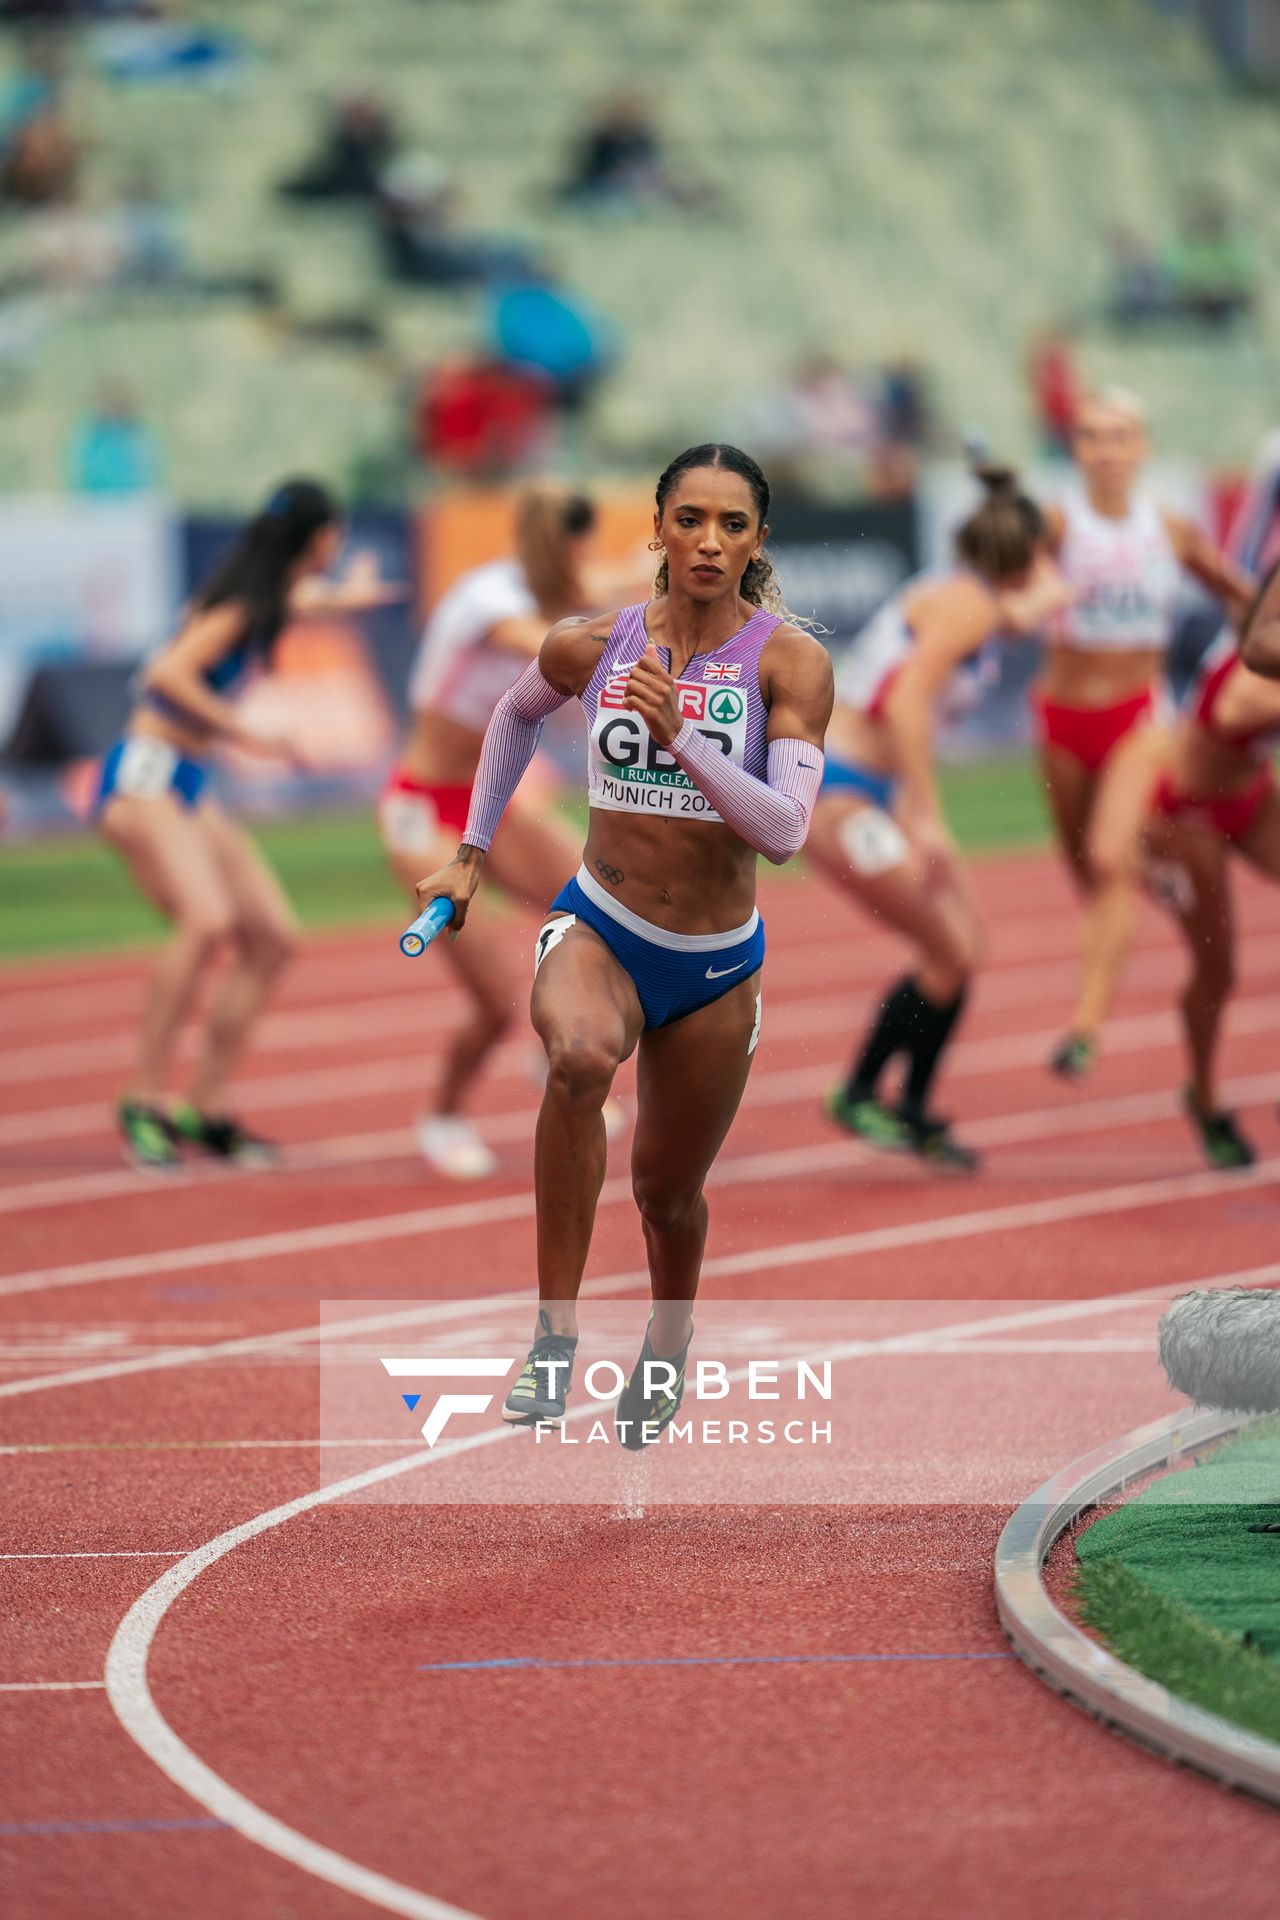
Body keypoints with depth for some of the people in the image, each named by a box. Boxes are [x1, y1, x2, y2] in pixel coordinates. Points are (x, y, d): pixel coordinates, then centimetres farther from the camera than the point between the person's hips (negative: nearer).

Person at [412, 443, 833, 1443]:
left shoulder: (790, 662, -13)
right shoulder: (591, 646, -6)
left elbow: (786, 829, -23)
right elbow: (516, 715, 18)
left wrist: (679, 739, -32)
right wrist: (472, 853, 19)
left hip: (718, 964, 1)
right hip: (598, 928, 0)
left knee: (668, 1192, 16)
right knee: (581, 1056, -36)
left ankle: (668, 1347, 52)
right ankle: (555, 1333, -30)